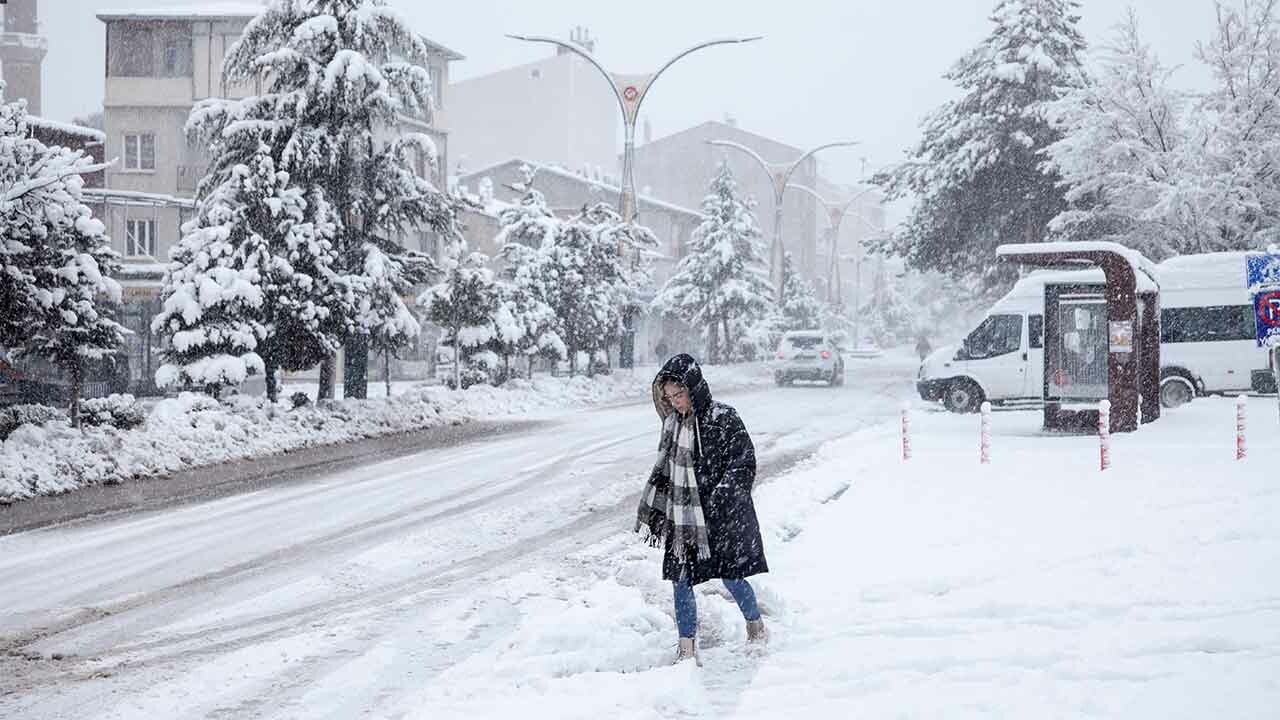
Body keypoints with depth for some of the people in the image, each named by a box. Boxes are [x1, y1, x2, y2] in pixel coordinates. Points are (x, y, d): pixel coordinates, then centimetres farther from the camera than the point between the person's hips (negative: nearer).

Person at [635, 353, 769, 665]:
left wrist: (720, 498, -21)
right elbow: (663, 470, 16)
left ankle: (757, 628, 30)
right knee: (680, 581, 1)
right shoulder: (673, 423, 5)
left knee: (732, 577, 3)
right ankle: (687, 648, 10)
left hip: (722, 517, -5)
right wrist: (651, 515, 16)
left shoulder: (723, 418, -13)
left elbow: (744, 464, -12)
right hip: (683, 517, 5)